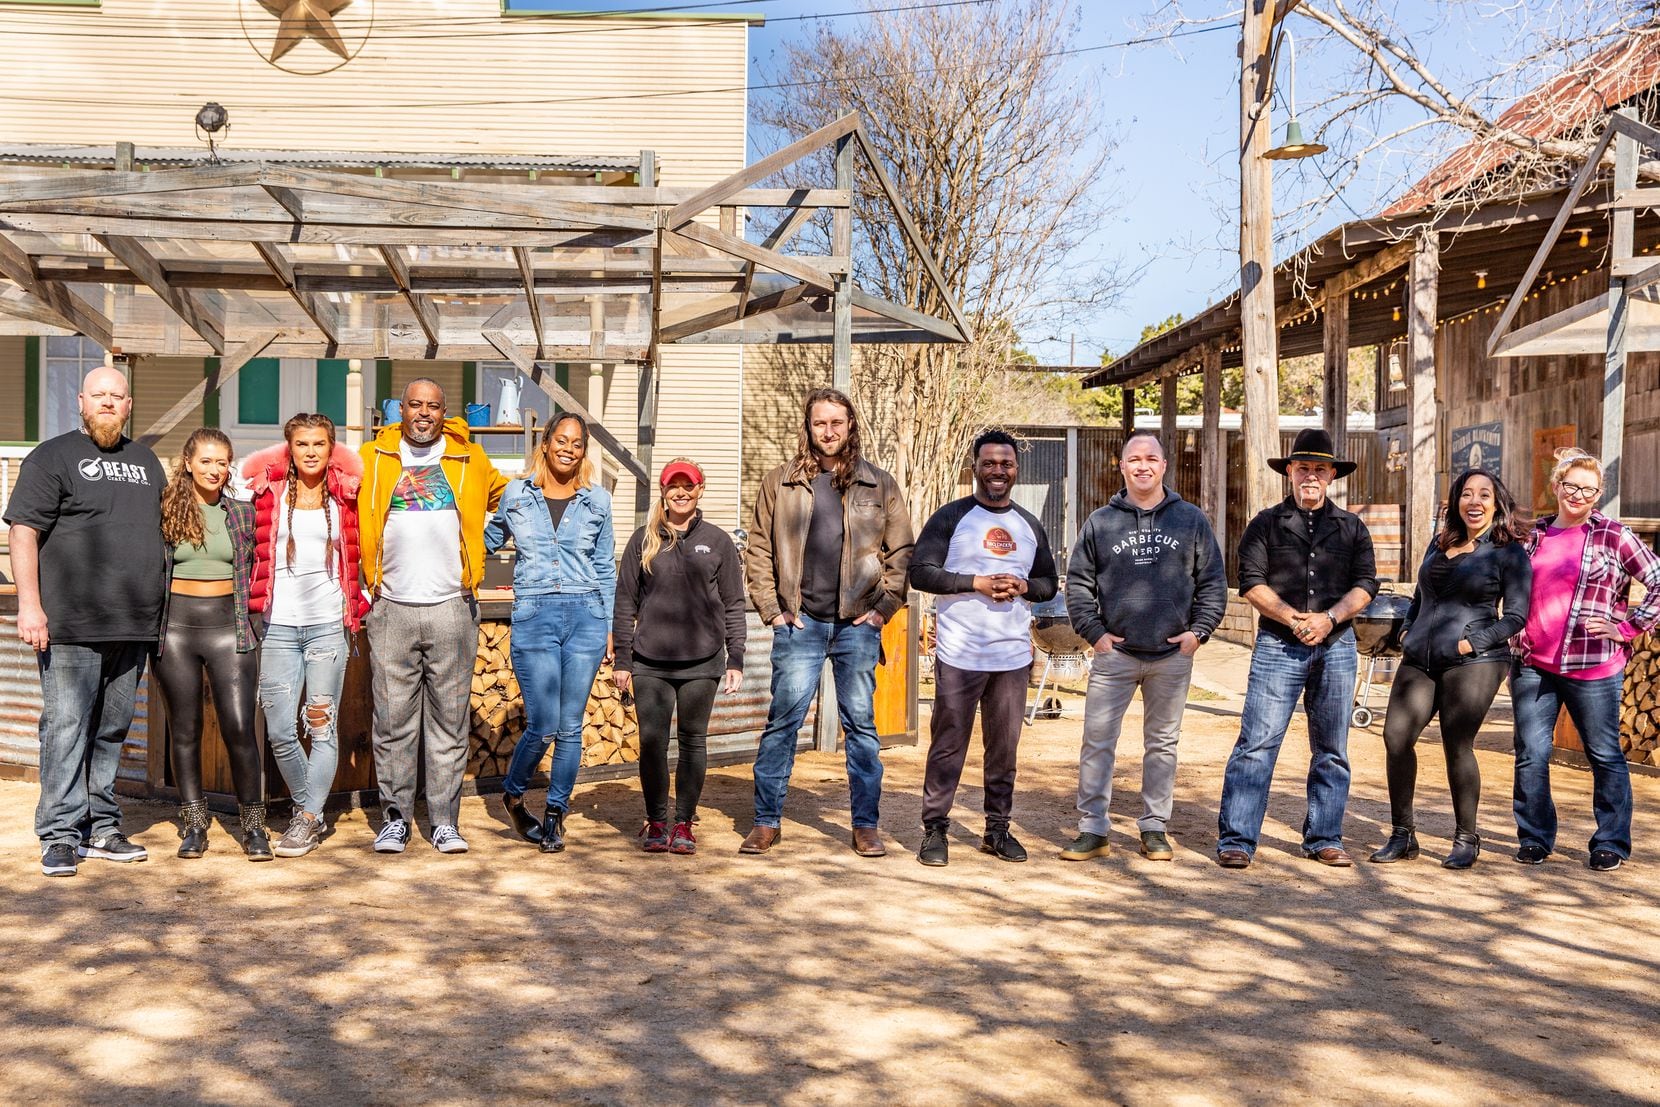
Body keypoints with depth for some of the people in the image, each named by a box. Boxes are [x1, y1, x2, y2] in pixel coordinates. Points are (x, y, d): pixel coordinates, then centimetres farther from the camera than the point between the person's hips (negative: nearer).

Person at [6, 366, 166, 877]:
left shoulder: (146, 461, 18)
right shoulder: (54, 456, 1)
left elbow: (164, 531, 25)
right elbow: (24, 530, -6)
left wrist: (157, 613, 20)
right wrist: (29, 604, -15)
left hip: (133, 626, 5)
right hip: (71, 626, -5)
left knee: (112, 729, 11)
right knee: (66, 726, -4)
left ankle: (101, 827, 19)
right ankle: (61, 835, 2)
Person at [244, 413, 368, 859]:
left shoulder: (345, 495, 6)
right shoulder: (269, 492, 7)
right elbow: (255, 551, 12)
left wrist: (356, 601, 6)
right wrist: (257, 603, 7)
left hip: (329, 622, -1)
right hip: (279, 625, 1)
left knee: (322, 725, -2)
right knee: (279, 730, -1)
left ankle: (308, 820, 5)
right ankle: (310, 808, 17)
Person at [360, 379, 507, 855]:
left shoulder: (470, 461, 11)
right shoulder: (372, 459, 9)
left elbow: (506, 493, 29)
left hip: (451, 607, 0)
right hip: (391, 608, 0)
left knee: (449, 721, 3)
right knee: (393, 721, 3)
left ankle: (444, 822, 9)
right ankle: (395, 818, 13)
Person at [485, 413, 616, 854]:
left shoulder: (597, 500, 8)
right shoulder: (516, 494, 6)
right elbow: (488, 541, 23)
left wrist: (610, 627, 11)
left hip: (585, 617, 1)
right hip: (533, 617, -1)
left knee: (570, 726, 4)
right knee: (543, 726, -6)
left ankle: (555, 813, 20)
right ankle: (513, 793, 23)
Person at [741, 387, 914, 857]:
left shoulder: (880, 485, 6)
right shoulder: (779, 483, 6)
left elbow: (901, 551, 8)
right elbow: (758, 550, 9)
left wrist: (885, 606, 0)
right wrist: (771, 608, 1)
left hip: (857, 624, 0)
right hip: (799, 623, 0)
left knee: (861, 725, 6)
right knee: (782, 722, 1)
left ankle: (866, 825, 14)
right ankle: (767, 822, 12)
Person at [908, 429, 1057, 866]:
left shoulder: (1030, 525, 14)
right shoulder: (951, 518, -1)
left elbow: (1050, 583, 17)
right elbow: (920, 572, -8)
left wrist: (1023, 587, -5)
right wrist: (976, 583, -16)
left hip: (1013, 655, 4)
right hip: (959, 654, -4)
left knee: (1004, 747, 10)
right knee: (948, 745, -1)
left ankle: (998, 829, 21)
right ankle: (935, 829, 8)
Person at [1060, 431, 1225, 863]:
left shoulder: (1192, 520, 6)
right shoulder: (1100, 522, 4)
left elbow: (1213, 582, 8)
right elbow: (1078, 583, 6)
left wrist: (1198, 630, -2)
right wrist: (1093, 631, -3)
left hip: (1173, 654, 1)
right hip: (1114, 652, -1)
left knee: (1162, 743, 10)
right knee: (1098, 741, -2)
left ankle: (1154, 828, 20)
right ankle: (1092, 829, 6)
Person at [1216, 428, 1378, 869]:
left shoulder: (1351, 528, 13)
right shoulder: (1266, 524, 6)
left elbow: (1365, 584, 6)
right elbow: (1251, 582, -3)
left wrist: (1329, 618, -10)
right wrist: (1294, 619, -14)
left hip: (1336, 647, 3)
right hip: (1278, 646, -3)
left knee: (1331, 749, 9)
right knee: (1257, 743, -8)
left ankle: (1324, 839, 20)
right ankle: (1236, 840, -4)